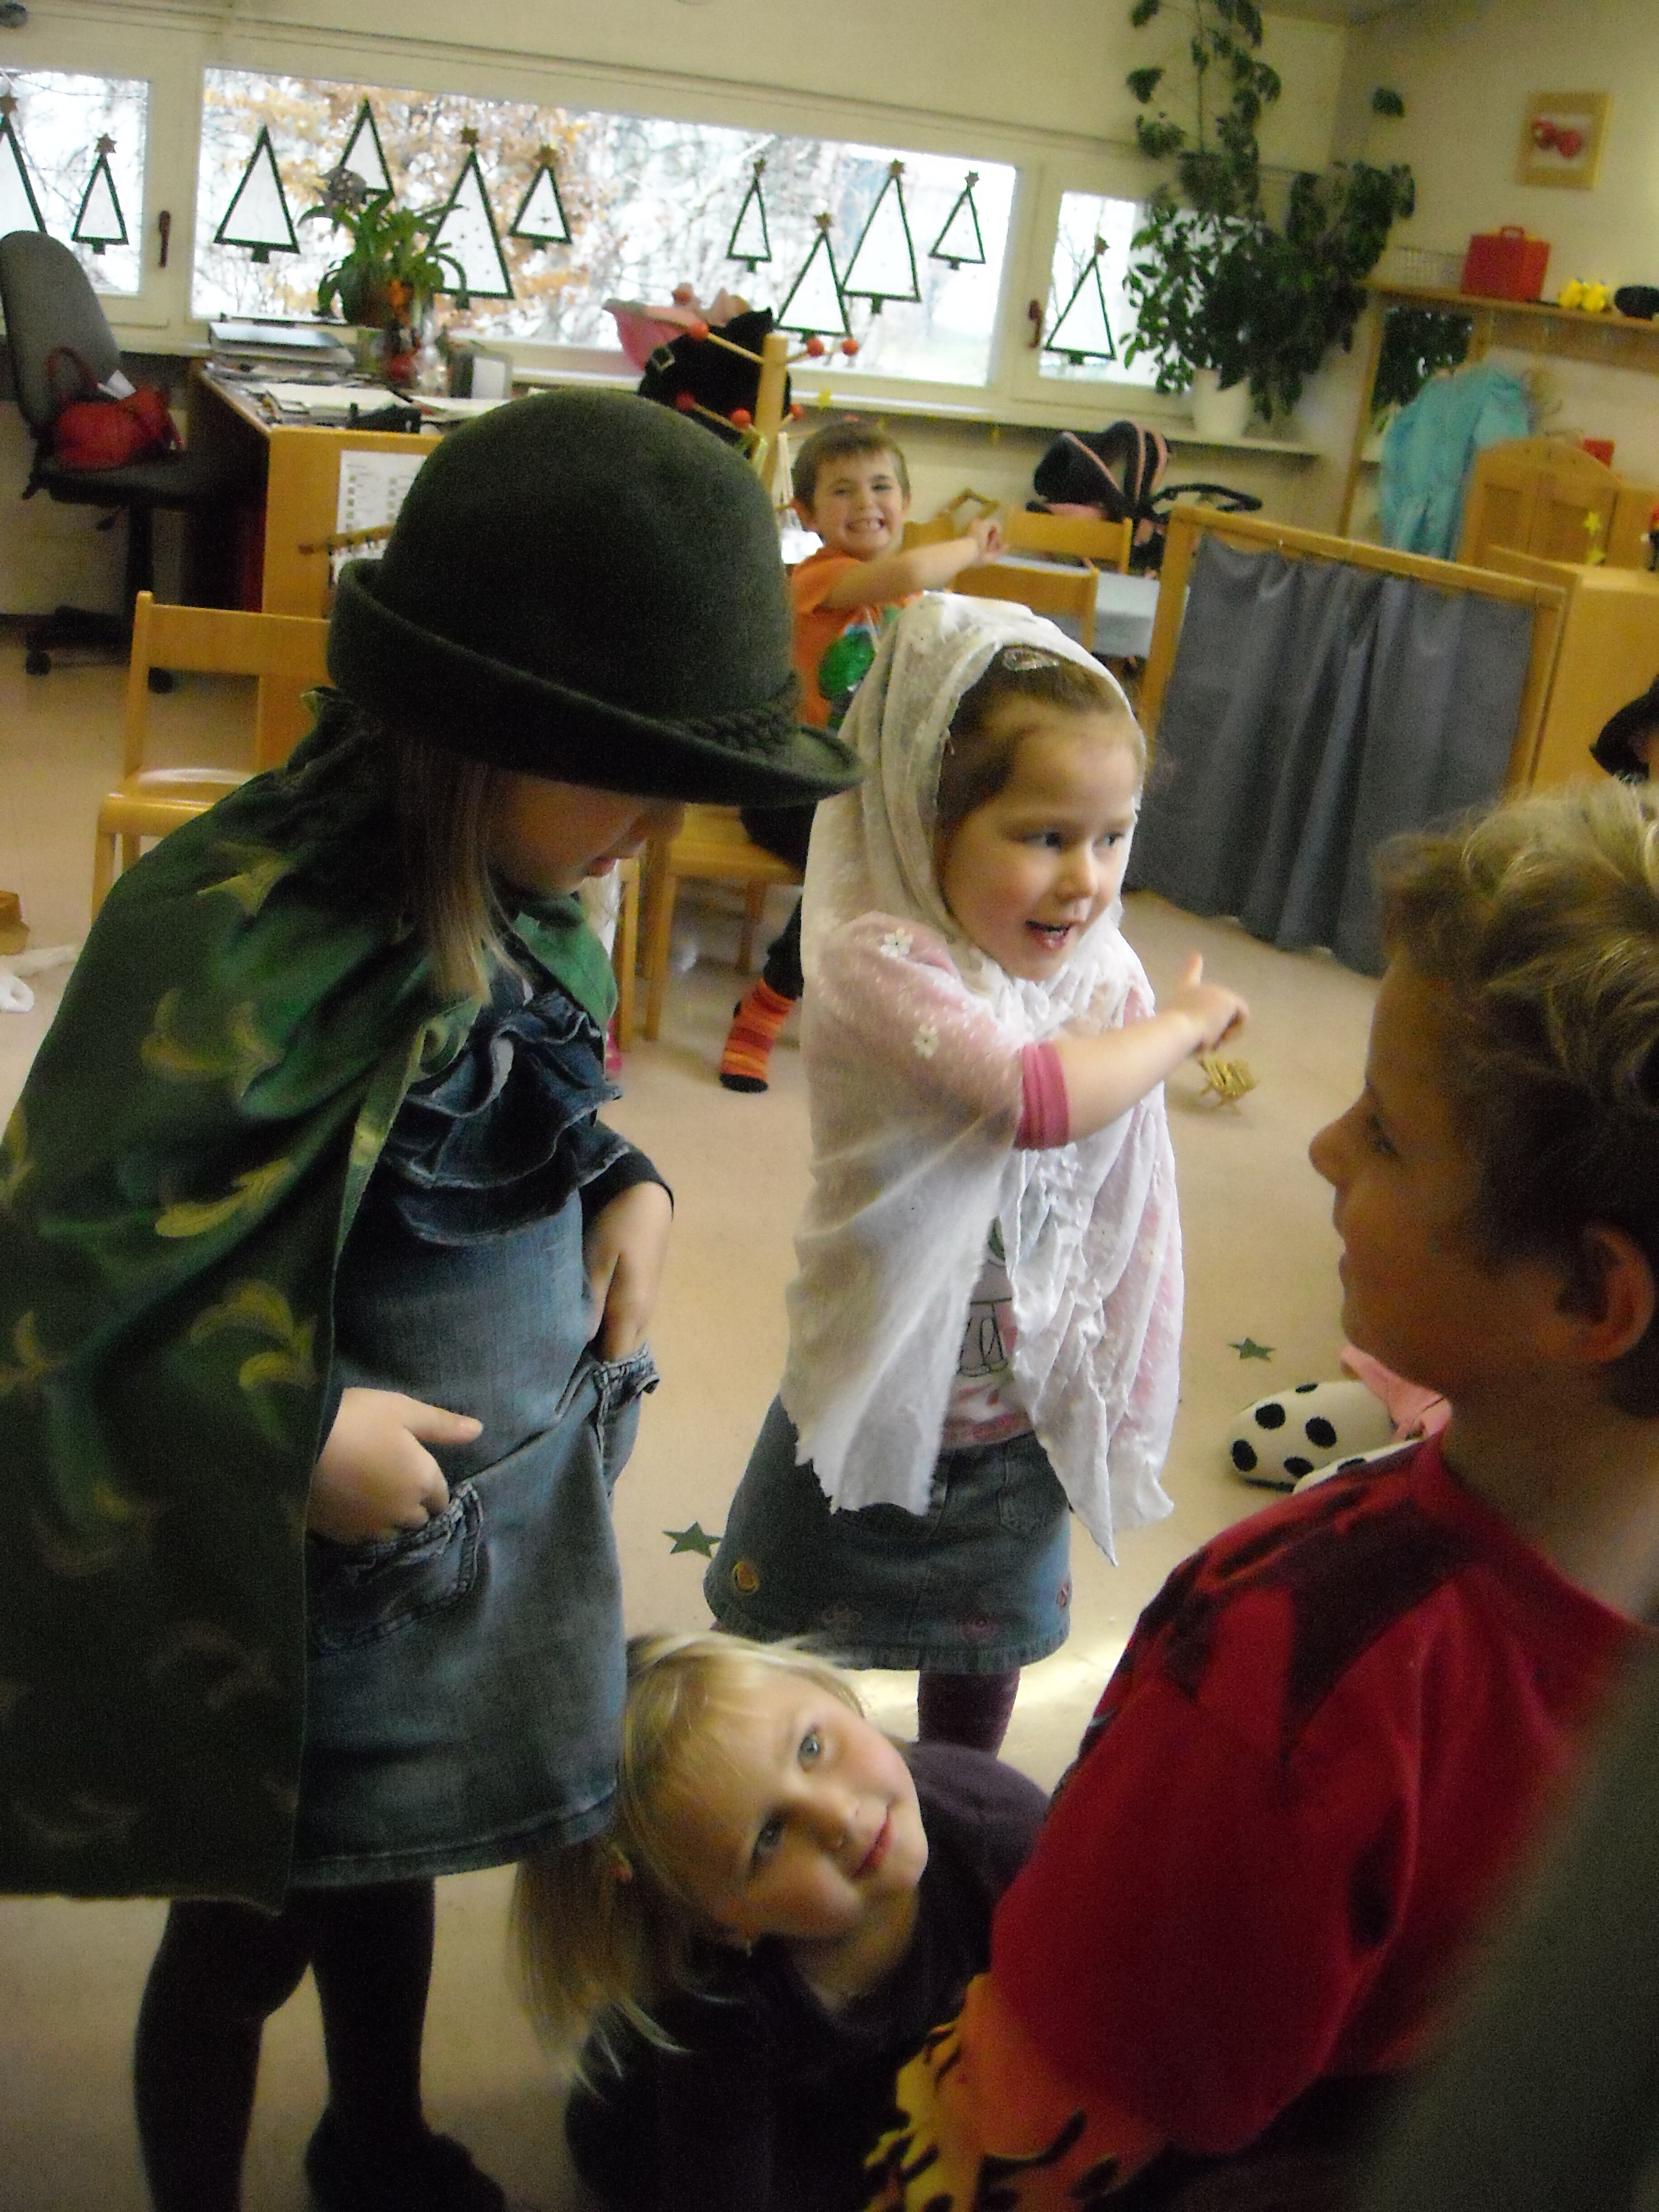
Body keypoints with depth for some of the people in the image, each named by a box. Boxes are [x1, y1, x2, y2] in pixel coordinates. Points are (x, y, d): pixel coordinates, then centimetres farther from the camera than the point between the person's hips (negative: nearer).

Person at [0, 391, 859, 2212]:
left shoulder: (519, 894, -6)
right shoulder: (240, 931, -29)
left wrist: (627, 1181, -7)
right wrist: (298, 1433, -23)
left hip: (508, 1499, 7)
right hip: (303, 1553, -7)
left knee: (390, 1858, 29)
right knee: (250, 1925, 17)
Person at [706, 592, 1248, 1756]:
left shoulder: (1107, 980, -9)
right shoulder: (876, 961, -25)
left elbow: (1135, 1215, 0)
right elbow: (1035, 1097, -40)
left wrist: (1126, 1403, 3)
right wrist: (1186, 1023, -23)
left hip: (1025, 1420, 4)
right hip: (874, 1400, -4)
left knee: (984, 1664, 23)